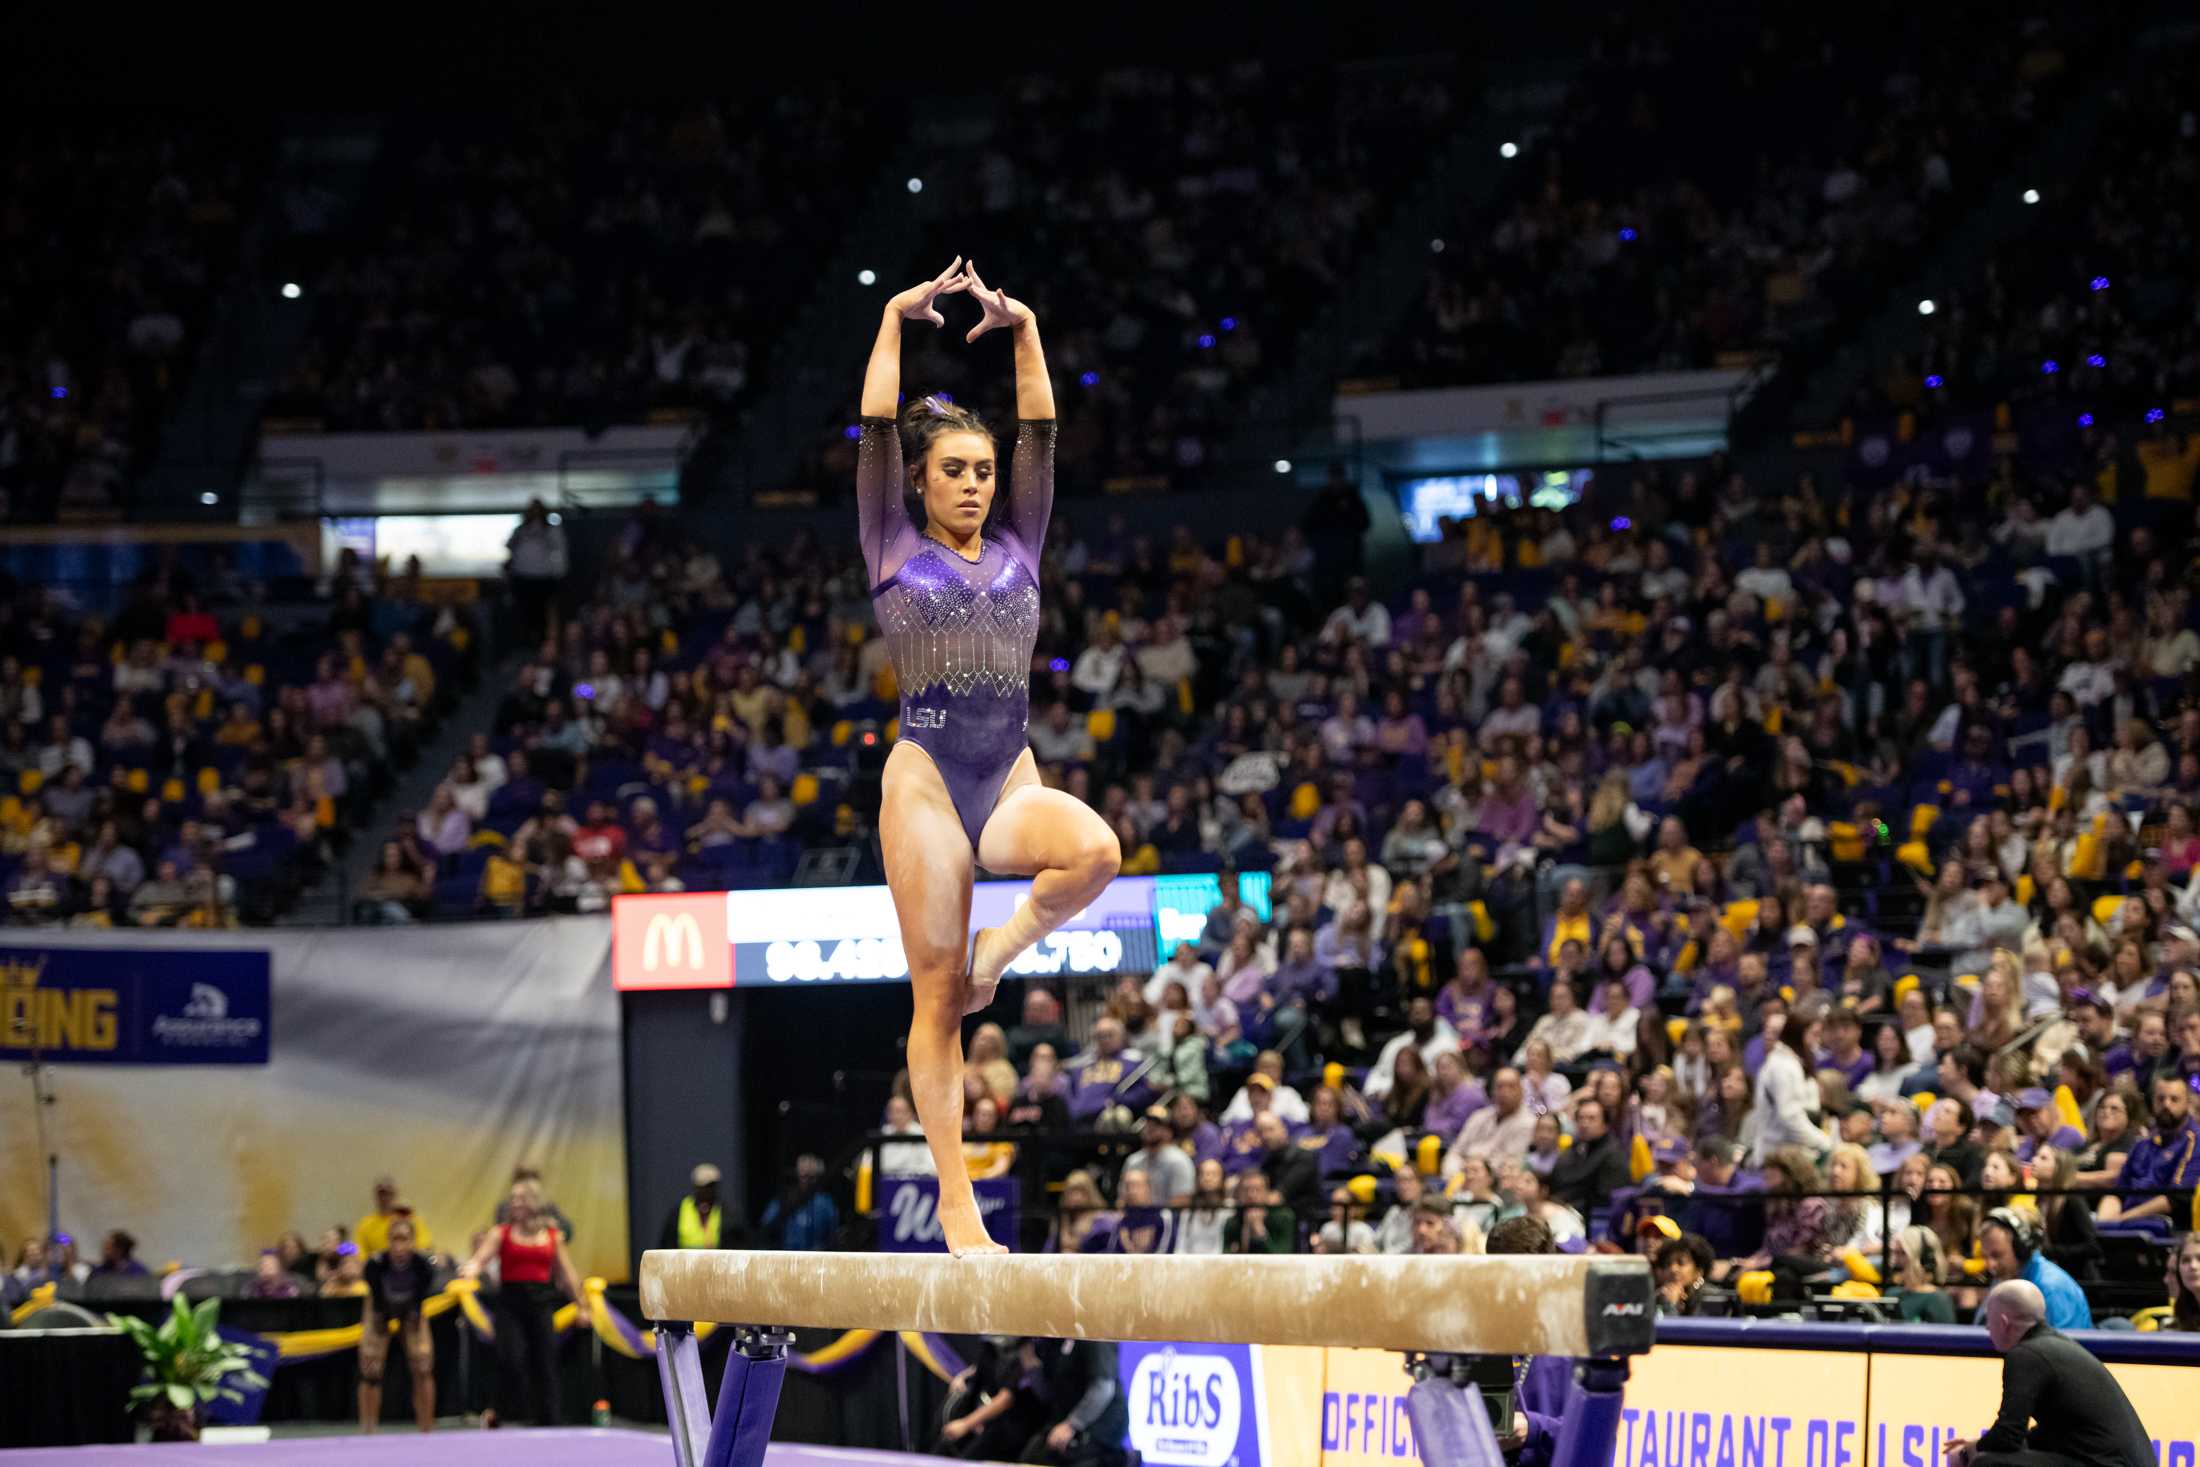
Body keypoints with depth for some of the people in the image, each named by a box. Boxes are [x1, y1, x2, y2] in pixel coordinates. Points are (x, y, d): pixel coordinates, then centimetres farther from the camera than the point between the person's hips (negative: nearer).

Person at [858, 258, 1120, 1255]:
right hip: (926, 778, -3)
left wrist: (1024, 331, 6)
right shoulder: (896, 552, 7)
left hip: (1012, 779, 3)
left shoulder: (1016, 548, 15)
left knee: (1096, 851, -31)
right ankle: (956, 1204, -2)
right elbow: (876, 427, 1)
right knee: (936, 997, -6)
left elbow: (1041, 432, 11)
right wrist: (896, 321, 3)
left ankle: (998, 950, -3)